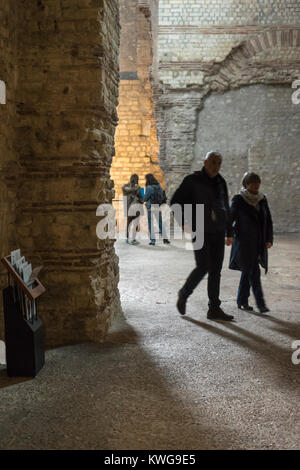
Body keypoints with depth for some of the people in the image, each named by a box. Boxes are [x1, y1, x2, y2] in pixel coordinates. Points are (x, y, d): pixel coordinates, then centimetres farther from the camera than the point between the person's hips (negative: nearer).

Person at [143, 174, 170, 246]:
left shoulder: (149, 187, -15)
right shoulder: (159, 186, 3)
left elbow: (145, 198, -11)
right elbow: (163, 196, 8)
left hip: (150, 207, -5)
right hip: (158, 206, 5)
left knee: (151, 224, 4)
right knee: (160, 222, 14)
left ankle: (153, 240, 3)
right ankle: (165, 239, 11)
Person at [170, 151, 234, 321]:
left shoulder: (221, 182, 11)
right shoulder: (192, 180, -5)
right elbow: (176, 201, -2)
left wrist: (229, 233, 17)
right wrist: (184, 222, -11)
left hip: (218, 232, 5)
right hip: (200, 232, -5)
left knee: (216, 270, 3)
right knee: (203, 268, -11)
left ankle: (214, 309, 8)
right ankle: (184, 294, 15)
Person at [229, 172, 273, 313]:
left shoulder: (262, 200, 9)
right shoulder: (238, 200, -6)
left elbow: (268, 221, 11)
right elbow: (229, 219, -2)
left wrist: (269, 239, 2)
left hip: (259, 243, 5)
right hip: (244, 242, -5)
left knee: (247, 271, 12)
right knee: (253, 272, -11)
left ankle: (242, 301, 21)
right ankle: (260, 304, -9)